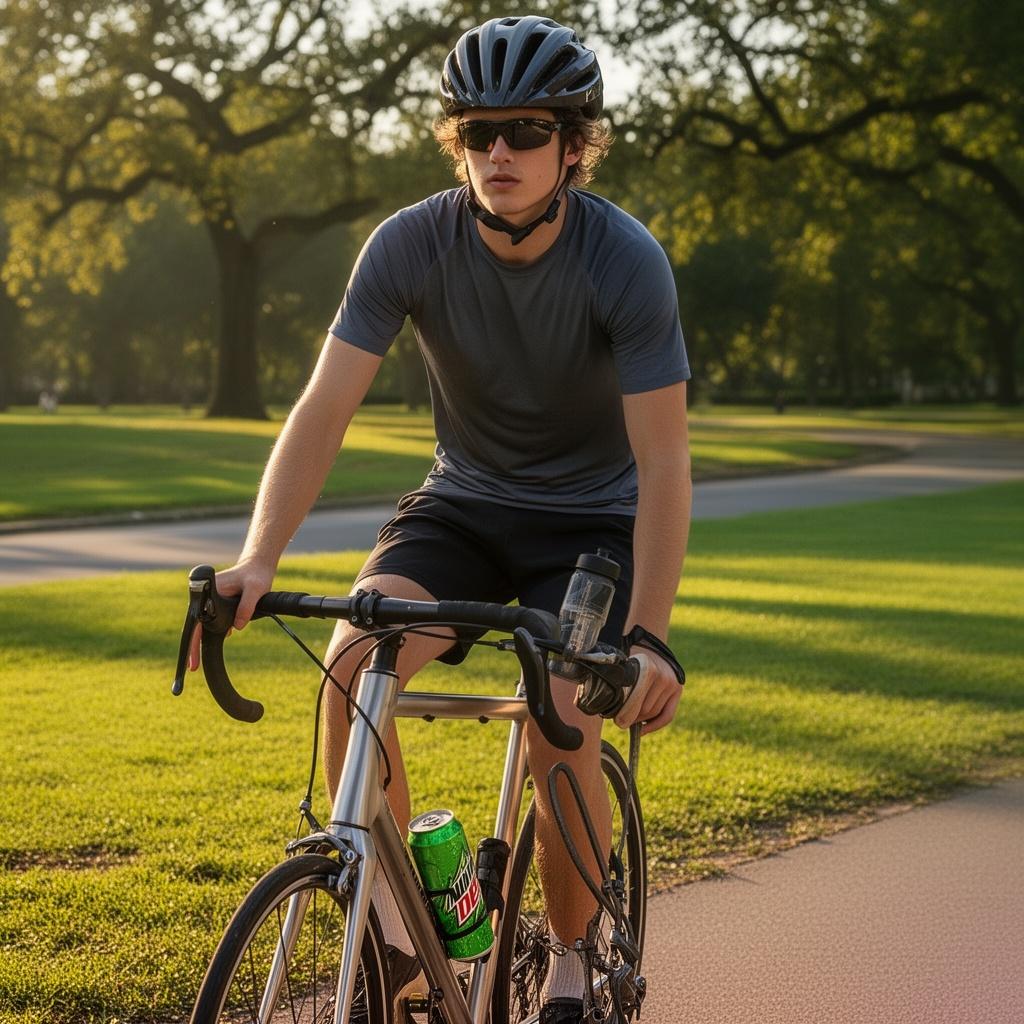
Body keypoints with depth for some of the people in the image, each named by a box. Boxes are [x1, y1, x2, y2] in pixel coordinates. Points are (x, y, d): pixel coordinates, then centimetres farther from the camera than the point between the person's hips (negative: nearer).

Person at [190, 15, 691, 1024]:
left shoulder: (626, 262, -23)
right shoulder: (409, 244, -17)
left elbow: (661, 461, -23)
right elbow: (324, 406, -20)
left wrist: (650, 639, -31)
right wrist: (257, 560, -34)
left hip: (589, 522, -2)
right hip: (462, 502, 2)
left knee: (563, 733, -22)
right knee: (355, 660, -25)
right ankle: (388, 923, -11)